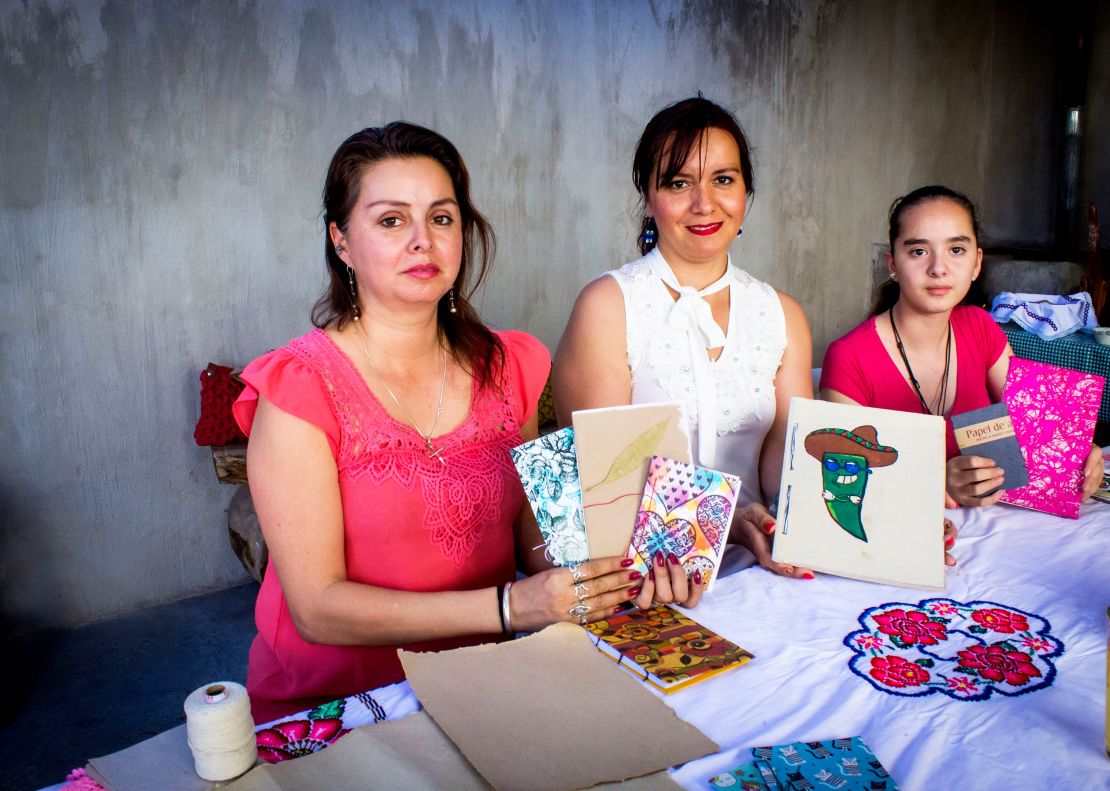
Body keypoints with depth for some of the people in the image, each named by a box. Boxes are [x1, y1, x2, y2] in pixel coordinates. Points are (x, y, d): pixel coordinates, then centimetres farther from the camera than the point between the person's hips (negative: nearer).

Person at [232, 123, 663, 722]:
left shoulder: (506, 366, 4)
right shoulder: (299, 386, -12)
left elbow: (535, 529, 8)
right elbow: (317, 608, -16)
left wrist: (613, 572, -14)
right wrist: (506, 607, -26)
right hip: (333, 704, -6)